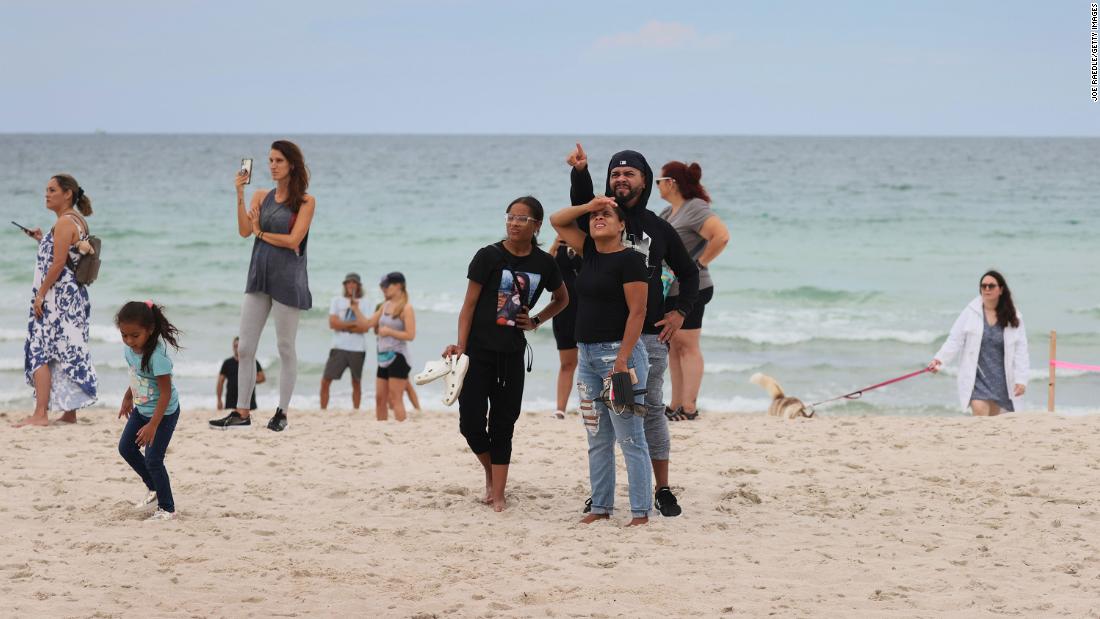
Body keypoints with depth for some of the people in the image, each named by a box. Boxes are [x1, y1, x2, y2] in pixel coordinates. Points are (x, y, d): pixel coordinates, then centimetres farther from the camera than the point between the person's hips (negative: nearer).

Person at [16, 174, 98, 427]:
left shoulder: (64, 223, -14)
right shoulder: (79, 222, 15)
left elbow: (58, 264, -20)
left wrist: (40, 294, -16)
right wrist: (43, 240, 15)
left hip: (58, 296, -10)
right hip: (75, 294, 10)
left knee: (39, 352, -8)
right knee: (69, 354, 11)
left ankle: (40, 414, -13)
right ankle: (70, 412, 14)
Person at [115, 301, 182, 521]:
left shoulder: (156, 356, -33)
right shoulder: (130, 350, -9)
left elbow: (166, 393, -29)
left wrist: (153, 425, -29)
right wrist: (128, 398, 25)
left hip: (164, 412, -9)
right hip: (142, 408, 9)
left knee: (153, 459, -9)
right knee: (126, 447, 14)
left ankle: (167, 509, 3)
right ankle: (154, 489, 32)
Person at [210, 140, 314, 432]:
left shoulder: (305, 202, -4)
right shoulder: (261, 197, 9)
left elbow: (293, 240, -13)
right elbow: (244, 231, -3)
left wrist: (261, 233, -3)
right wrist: (240, 195, -10)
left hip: (287, 279, -5)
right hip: (259, 276, 5)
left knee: (285, 348, 2)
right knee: (245, 348, 4)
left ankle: (282, 413, 10)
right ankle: (242, 412, 10)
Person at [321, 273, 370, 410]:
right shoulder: (337, 301, 8)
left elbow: (365, 328, -6)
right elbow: (333, 323, -4)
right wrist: (353, 324, -6)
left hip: (358, 349, 0)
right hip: (339, 347, 0)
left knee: (356, 382, 6)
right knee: (325, 381, -5)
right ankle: (322, 411, 1)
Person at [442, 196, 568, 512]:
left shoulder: (544, 264, 2)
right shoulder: (489, 256, -7)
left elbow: (562, 299, 21)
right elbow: (469, 304, -6)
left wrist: (535, 321, 6)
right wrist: (460, 345, -13)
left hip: (512, 353, 2)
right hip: (479, 351, -2)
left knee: (503, 425, 4)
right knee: (471, 422, -6)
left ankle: (497, 497, 7)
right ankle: (491, 473, 22)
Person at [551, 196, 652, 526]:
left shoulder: (630, 260, -10)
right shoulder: (590, 251, 12)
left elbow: (637, 312, -15)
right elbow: (557, 221, 21)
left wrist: (622, 360, -21)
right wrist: (588, 206, 3)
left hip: (618, 353, -8)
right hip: (587, 354, 8)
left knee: (630, 438, -7)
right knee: (598, 439, 12)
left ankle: (641, 511, -6)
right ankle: (600, 507, 17)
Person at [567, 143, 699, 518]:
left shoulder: (659, 228, 11)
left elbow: (688, 273, 21)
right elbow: (581, 201, -20)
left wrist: (680, 312, 7)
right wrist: (580, 172, -39)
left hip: (649, 335, 1)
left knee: (652, 410, 5)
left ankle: (663, 490, 12)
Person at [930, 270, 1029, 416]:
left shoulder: (1013, 318, 0)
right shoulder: (970, 312, -3)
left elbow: (1020, 351, 0)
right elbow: (955, 341, -3)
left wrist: (1021, 380, -6)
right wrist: (939, 359, -18)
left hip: (1000, 378, 2)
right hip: (976, 375, -2)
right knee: (980, 410, -19)